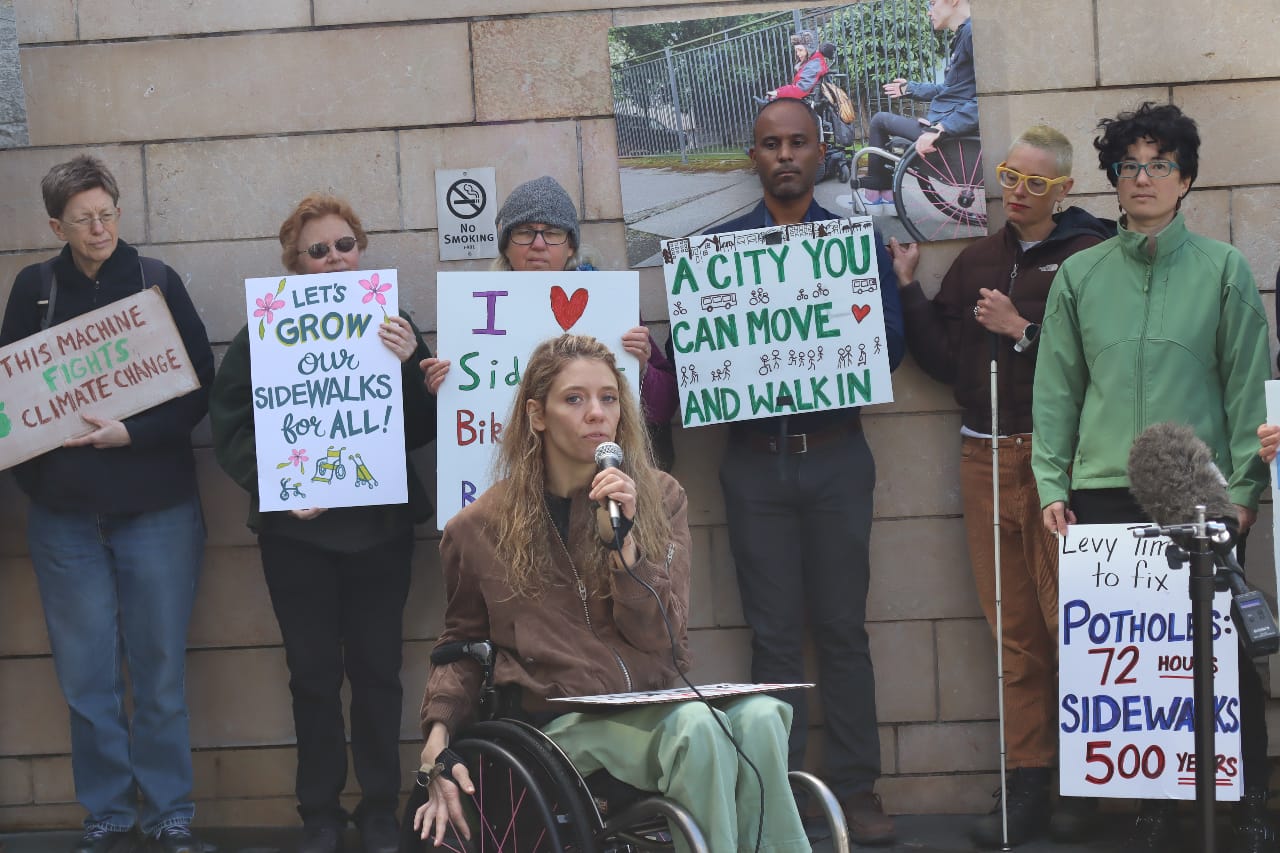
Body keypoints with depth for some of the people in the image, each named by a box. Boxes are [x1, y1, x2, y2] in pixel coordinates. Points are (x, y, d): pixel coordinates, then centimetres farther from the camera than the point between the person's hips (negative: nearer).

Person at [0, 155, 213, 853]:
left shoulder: (157, 282, 0)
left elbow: (197, 389, -4)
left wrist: (130, 434, -17)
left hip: (156, 509, -1)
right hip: (65, 513, 2)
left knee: (159, 670, 3)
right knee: (87, 676, 4)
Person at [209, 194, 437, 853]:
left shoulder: (391, 326, 4)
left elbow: (423, 430, -1)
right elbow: (229, 428, -2)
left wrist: (409, 366, -17)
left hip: (380, 526, 1)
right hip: (297, 528, -1)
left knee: (377, 669, 3)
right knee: (314, 672, 3)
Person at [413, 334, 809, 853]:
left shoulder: (659, 499, 10)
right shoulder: (479, 530, 8)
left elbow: (662, 640, 3)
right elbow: (461, 645, 21)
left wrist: (624, 539, -11)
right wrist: (438, 737, 4)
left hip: (652, 706, 2)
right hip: (564, 721, -2)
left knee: (759, 716, -32)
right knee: (696, 726, -33)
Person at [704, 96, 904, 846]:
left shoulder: (858, 242, 7)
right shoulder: (719, 246, 8)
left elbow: (891, 346, 0)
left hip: (836, 454, 0)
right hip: (755, 459, 0)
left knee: (843, 627, 2)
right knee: (774, 631, 2)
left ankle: (857, 789, 6)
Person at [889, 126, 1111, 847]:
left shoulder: (1091, 255, -3)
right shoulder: (976, 263, 16)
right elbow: (943, 360, 12)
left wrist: (1021, 329, -11)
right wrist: (909, 288, 5)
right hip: (988, 456, 5)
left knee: (1071, 623, -9)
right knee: (1016, 632, 6)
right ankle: (1030, 788, 9)